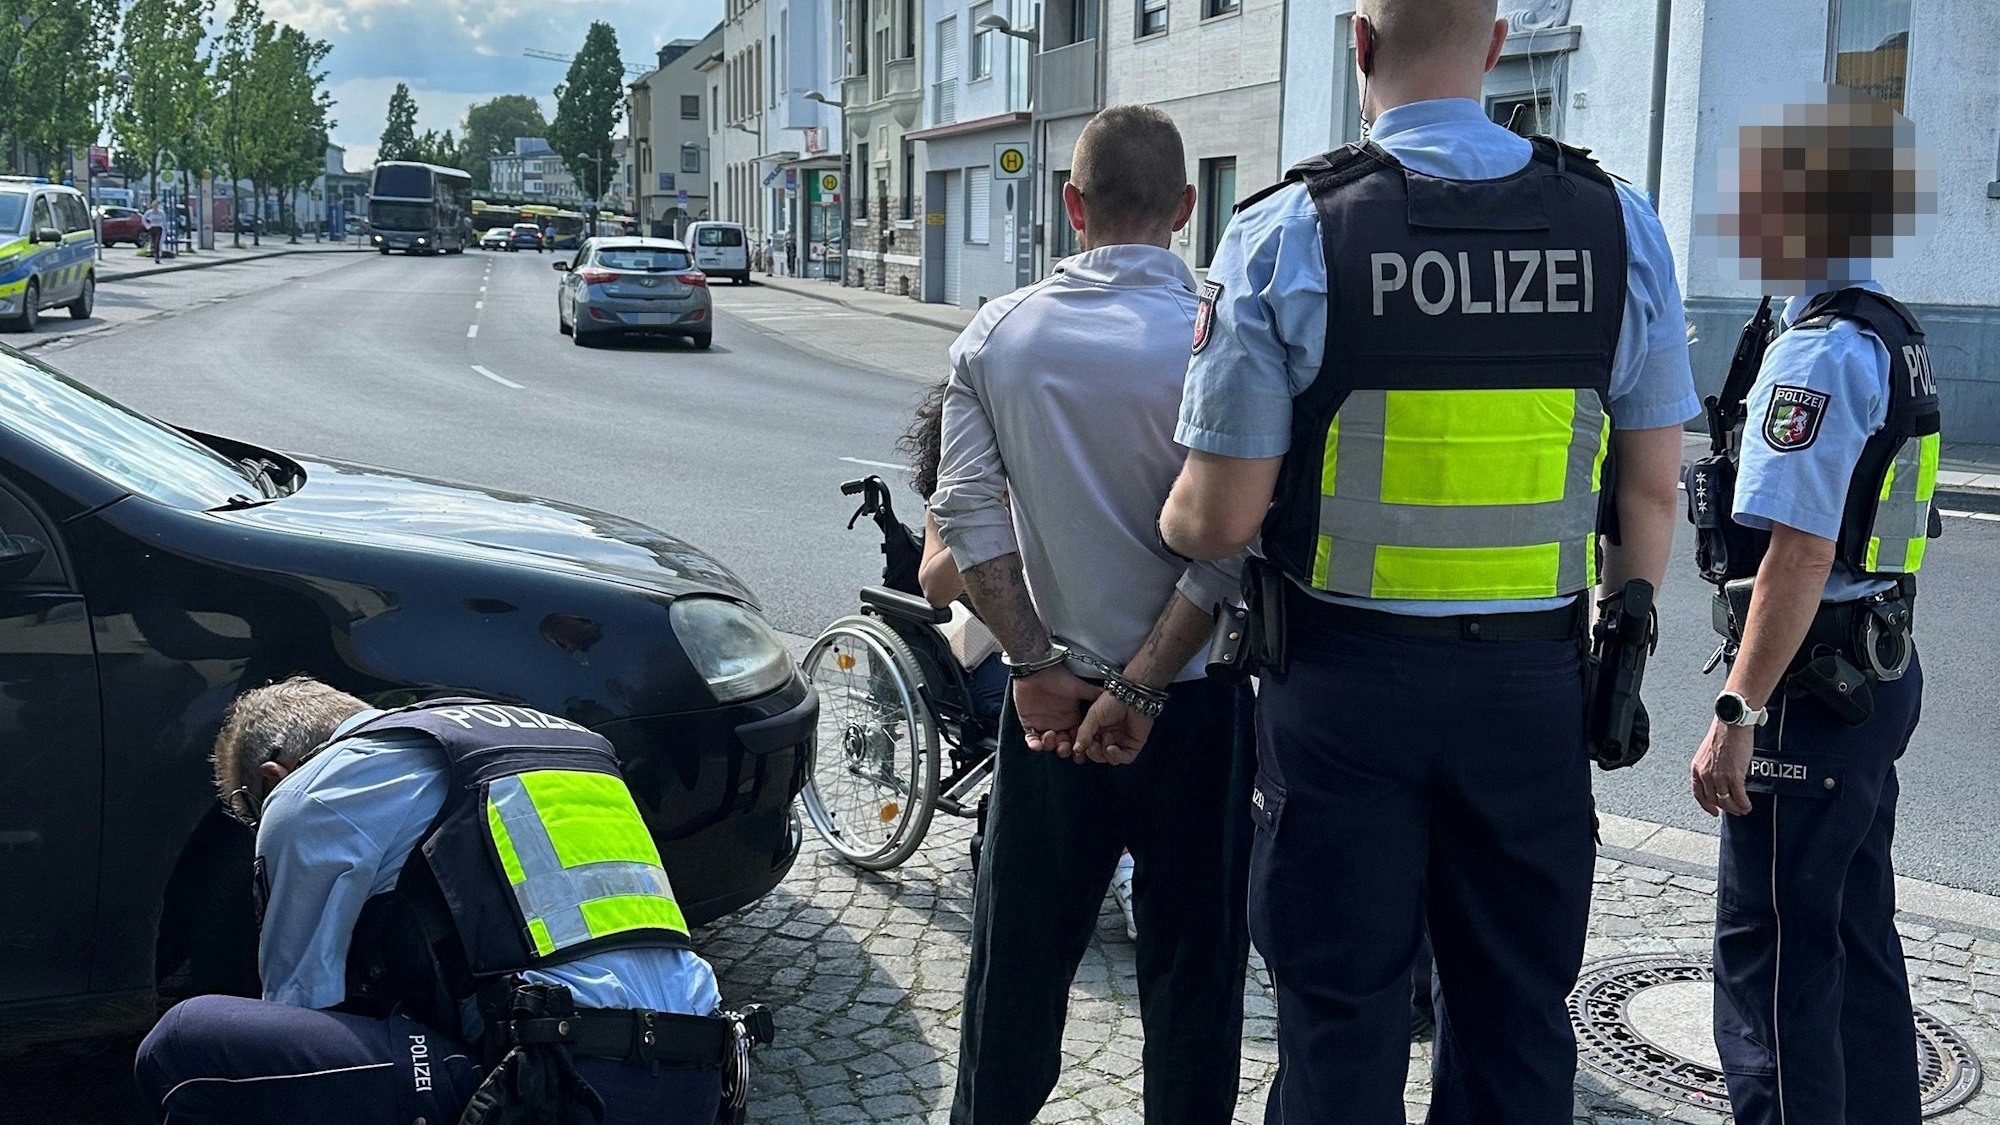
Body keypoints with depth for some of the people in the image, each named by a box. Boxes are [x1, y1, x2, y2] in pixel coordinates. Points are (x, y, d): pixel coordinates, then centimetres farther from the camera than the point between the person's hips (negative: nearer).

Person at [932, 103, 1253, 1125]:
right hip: (1191, 699, -3)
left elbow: (967, 511, -6)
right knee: (1192, 962, 11)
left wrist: (1036, 666, -4)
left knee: (1019, 950, 17)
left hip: (1047, 697, 3)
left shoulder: (996, 335, -1)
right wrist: (1140, 687, -12)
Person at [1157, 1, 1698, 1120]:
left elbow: (1221, 519, -11)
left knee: (1343, 1011, 12)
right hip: (1535, 680, 3)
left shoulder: (1285, 234, -11)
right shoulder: (1622, 225, -3)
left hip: (1345, 683, -2)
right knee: (1518, 1016, 17)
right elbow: (1651, 493, 2)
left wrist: (1168, 523, 11)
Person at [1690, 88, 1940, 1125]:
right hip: (1879, 669, 10)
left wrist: (1738, 713, -23)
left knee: (1770, 956, -4)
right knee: (1855, 935, 19)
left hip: (1815, 683, -10)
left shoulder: (1819, 350, -17)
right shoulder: (1892, 338, 14)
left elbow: (1801, 552, -24)